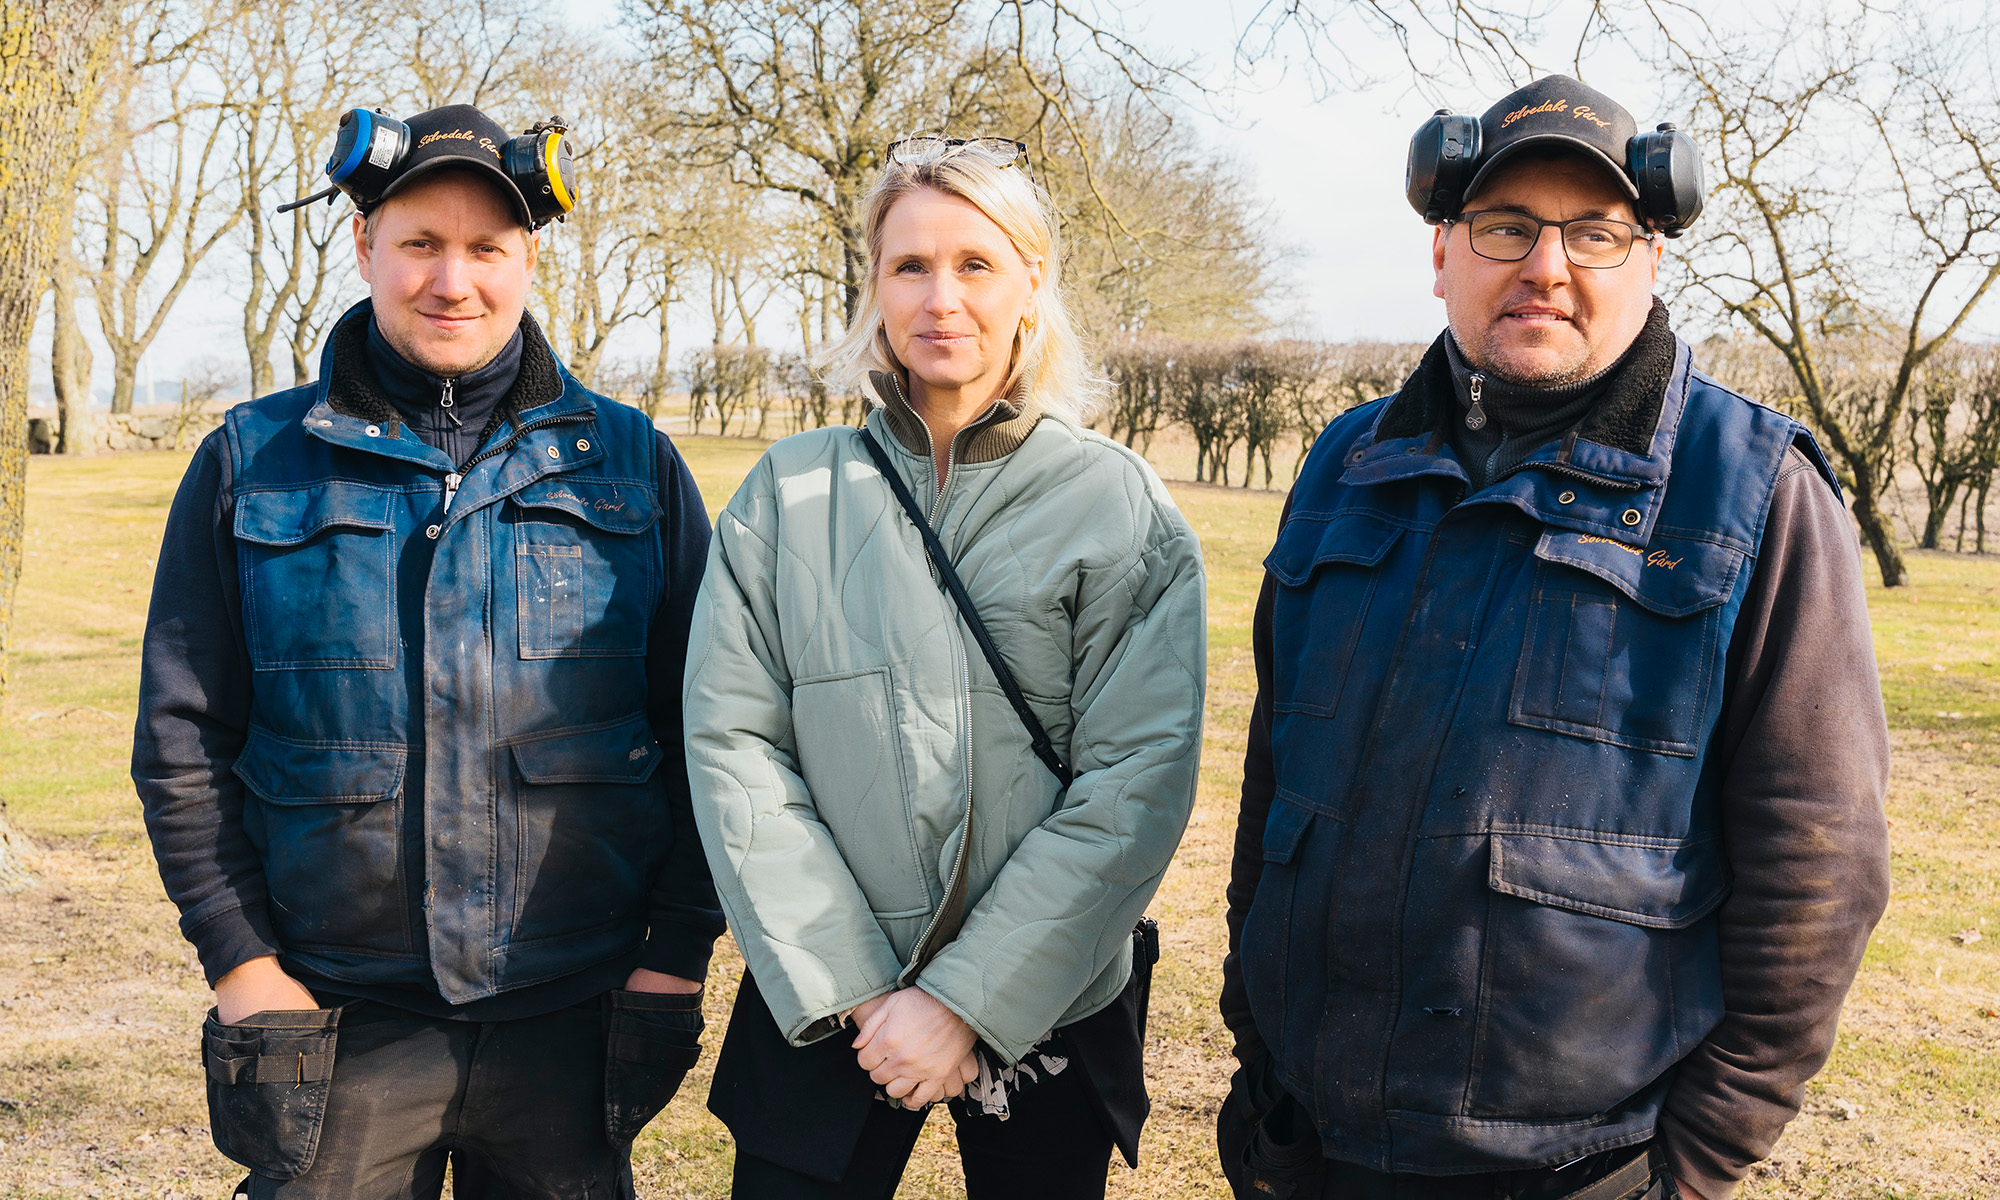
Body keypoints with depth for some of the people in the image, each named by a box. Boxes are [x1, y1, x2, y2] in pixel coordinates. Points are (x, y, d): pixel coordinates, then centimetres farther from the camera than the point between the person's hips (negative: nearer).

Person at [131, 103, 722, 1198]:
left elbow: (701, 724, 3)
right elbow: (183, 735, 4)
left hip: (574, 1019, 0)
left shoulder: (630, 464, 3)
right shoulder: (250, 463, 3)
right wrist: (238, 953, -3)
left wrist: (680, 947, -1)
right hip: (335, 1025, 0)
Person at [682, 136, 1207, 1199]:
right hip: (821, 1017, 1)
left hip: (1047, 1017, 0)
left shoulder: (1121, 507, -5)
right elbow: (732, 743, -4)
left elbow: (1137, 780, -10)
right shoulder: (789, 495, 0)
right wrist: (851, 985, -11)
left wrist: (970, 998, -15)